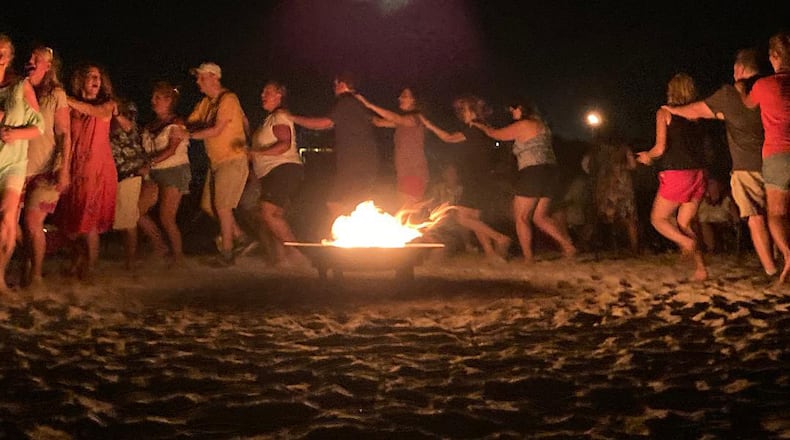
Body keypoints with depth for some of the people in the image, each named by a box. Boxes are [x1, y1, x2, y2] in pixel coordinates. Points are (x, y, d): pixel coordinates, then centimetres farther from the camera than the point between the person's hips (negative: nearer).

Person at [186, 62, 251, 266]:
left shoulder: (228, 99, -15)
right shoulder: (205, 102, 12)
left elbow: (216, 130, -22)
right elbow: (191, 123, 11)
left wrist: (190, 135, -19)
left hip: (233, 160, -9)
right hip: (216, 161, 9)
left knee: (222, 206, -8)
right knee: (208, 205, 11)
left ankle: (226, 253, 2)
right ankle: (238, 235, 27)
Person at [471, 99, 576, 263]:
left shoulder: (523, 125, -6)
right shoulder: (541, 125, 21)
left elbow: (495, 134, -1)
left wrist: (480, 125, 17)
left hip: (533, 173, -9)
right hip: (549, 173, 9)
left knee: (521, 217, 0)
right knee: (540, 218, 11)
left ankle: (528, 257, -2)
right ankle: (568, 245, -1)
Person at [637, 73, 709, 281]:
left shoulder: (665, 112, -3)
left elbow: (660, 148, -11)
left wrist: (647, 155, 11)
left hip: (676, 174, -5)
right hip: (698, 172, 5)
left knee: (658, 218, 12)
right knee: (683, 223, 14)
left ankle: (686, 242, -14)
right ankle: (700, 268, 2)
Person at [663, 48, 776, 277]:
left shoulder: (730, 93, -2)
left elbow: (697, 111, 9)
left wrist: (673, 109, 26)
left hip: (747, 166, -4)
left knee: (756, 219, -4)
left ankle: (771, 271, -9)